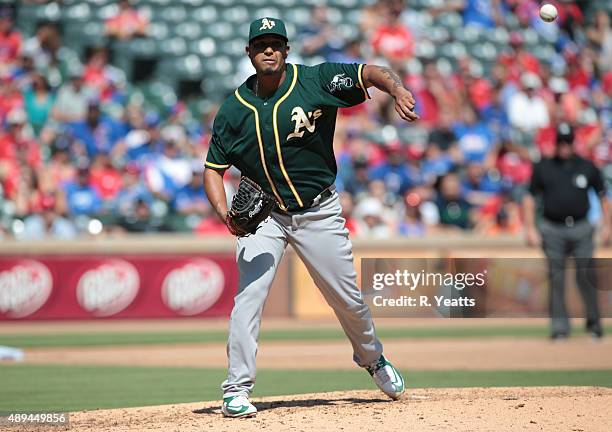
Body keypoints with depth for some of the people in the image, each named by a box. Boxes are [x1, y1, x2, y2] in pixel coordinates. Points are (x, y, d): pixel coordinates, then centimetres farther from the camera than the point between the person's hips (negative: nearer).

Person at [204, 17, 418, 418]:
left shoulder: (316, 81, -11)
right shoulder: (234, 109, -6)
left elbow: (371, 72, -15)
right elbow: (214, 168, -2)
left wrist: (398, 91, -38)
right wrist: (224, 213, -21)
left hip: (320, 212, 0)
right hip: (262, 215, 0)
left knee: (348, 298, 9)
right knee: (248, 296, -14)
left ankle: (372, 358, 38)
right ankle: (237, 390, -7)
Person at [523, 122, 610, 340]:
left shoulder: (587, 167, 8)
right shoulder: (542, 167, 6)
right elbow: (529, 198, 7)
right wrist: (530, 229, -1)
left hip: (581, 229, 0)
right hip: (552, 230, 0)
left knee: (586, 276, -5)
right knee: (556, 279, -1)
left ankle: (593, 322, 7)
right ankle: (559, 326, 3)